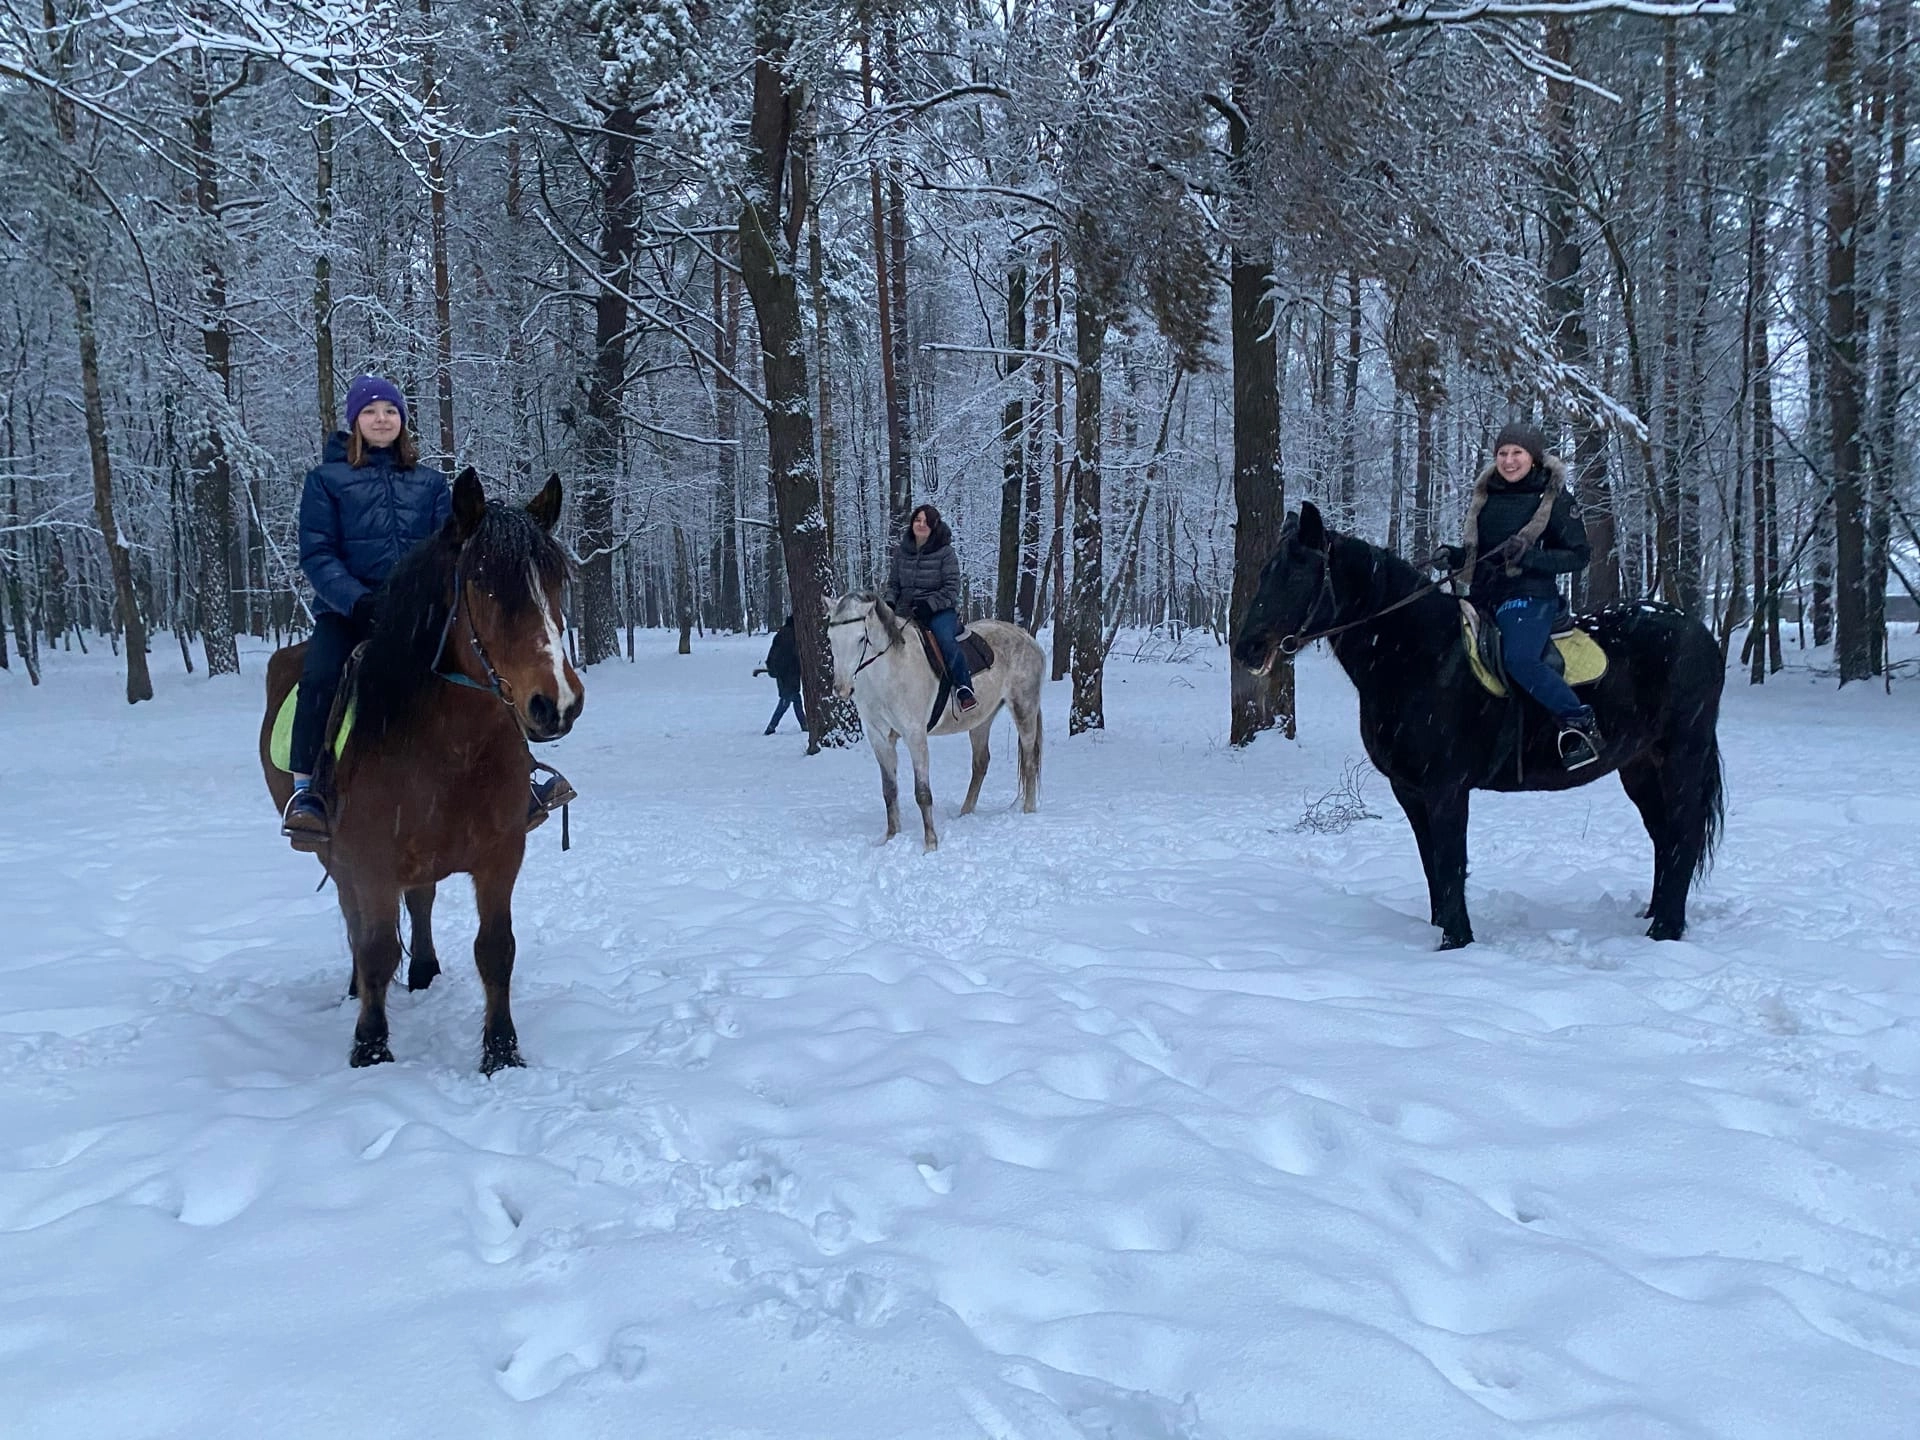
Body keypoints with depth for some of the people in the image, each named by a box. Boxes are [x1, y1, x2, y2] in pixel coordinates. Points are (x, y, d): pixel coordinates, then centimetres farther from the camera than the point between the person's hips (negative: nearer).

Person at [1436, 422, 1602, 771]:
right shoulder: (1485, 496, 13)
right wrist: (1453, 556, 1)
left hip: (1530, 596, -7)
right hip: (1484, 596, 7)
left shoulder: (1555, 499, -2)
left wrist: (1531, 556, -19)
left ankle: (1579, 719, -16)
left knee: (1518, 660, -30)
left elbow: (1579, 555, -3)